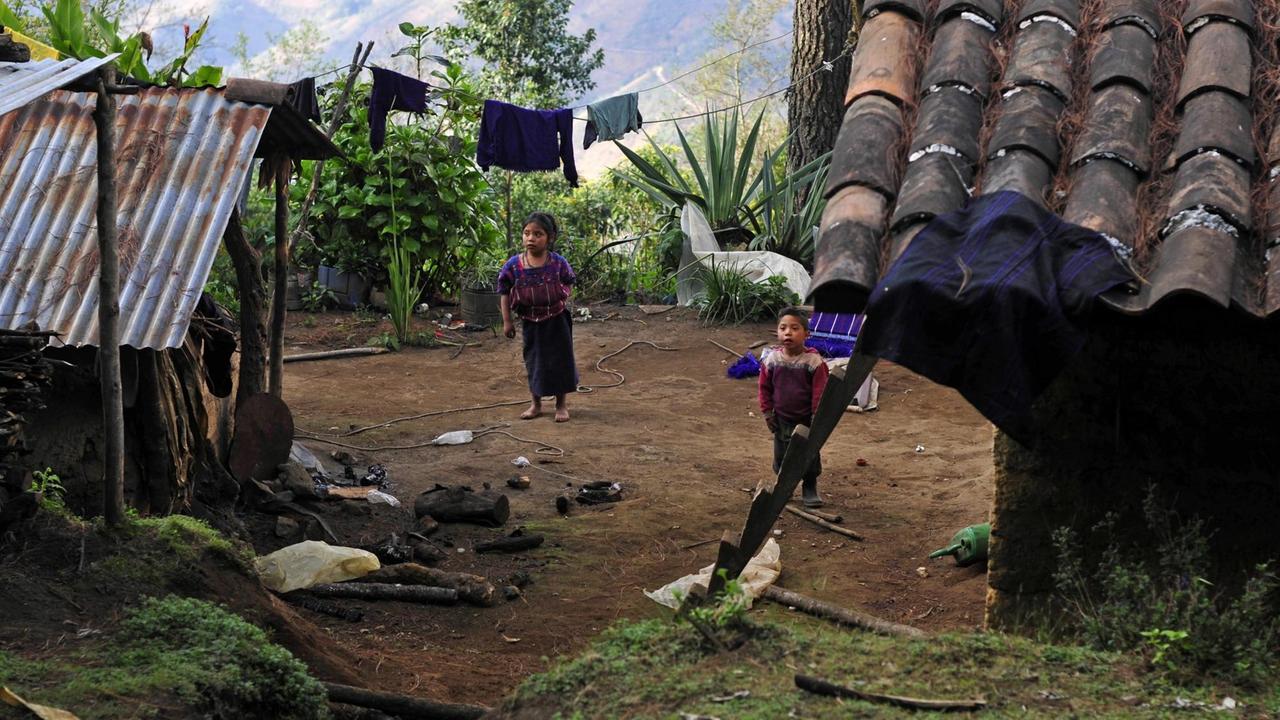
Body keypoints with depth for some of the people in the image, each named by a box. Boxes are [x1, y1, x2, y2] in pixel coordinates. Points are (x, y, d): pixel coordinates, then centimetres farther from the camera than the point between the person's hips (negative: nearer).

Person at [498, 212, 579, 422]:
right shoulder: (514, 265, -11)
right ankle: (536, 404, 28)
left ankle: (561, 405, 20)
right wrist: (507, 321, -2)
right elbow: (505, 292, -2)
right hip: (530, 321, 1)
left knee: (560, 360, 6)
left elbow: (569, 283, 6)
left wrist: (563, 297, -11)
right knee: (534, 361, 13)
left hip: (556, 320, -1)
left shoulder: (558, 262, -12)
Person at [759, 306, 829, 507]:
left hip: (806, 419, -2)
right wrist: (767, 411, 0)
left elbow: (820, 390, -12)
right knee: (781, 455, 12)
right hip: (782, 419, 2)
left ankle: (810, 489, 24)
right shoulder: (771, 359, -6)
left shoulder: (813, 361, -15)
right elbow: (765, 387, 3)